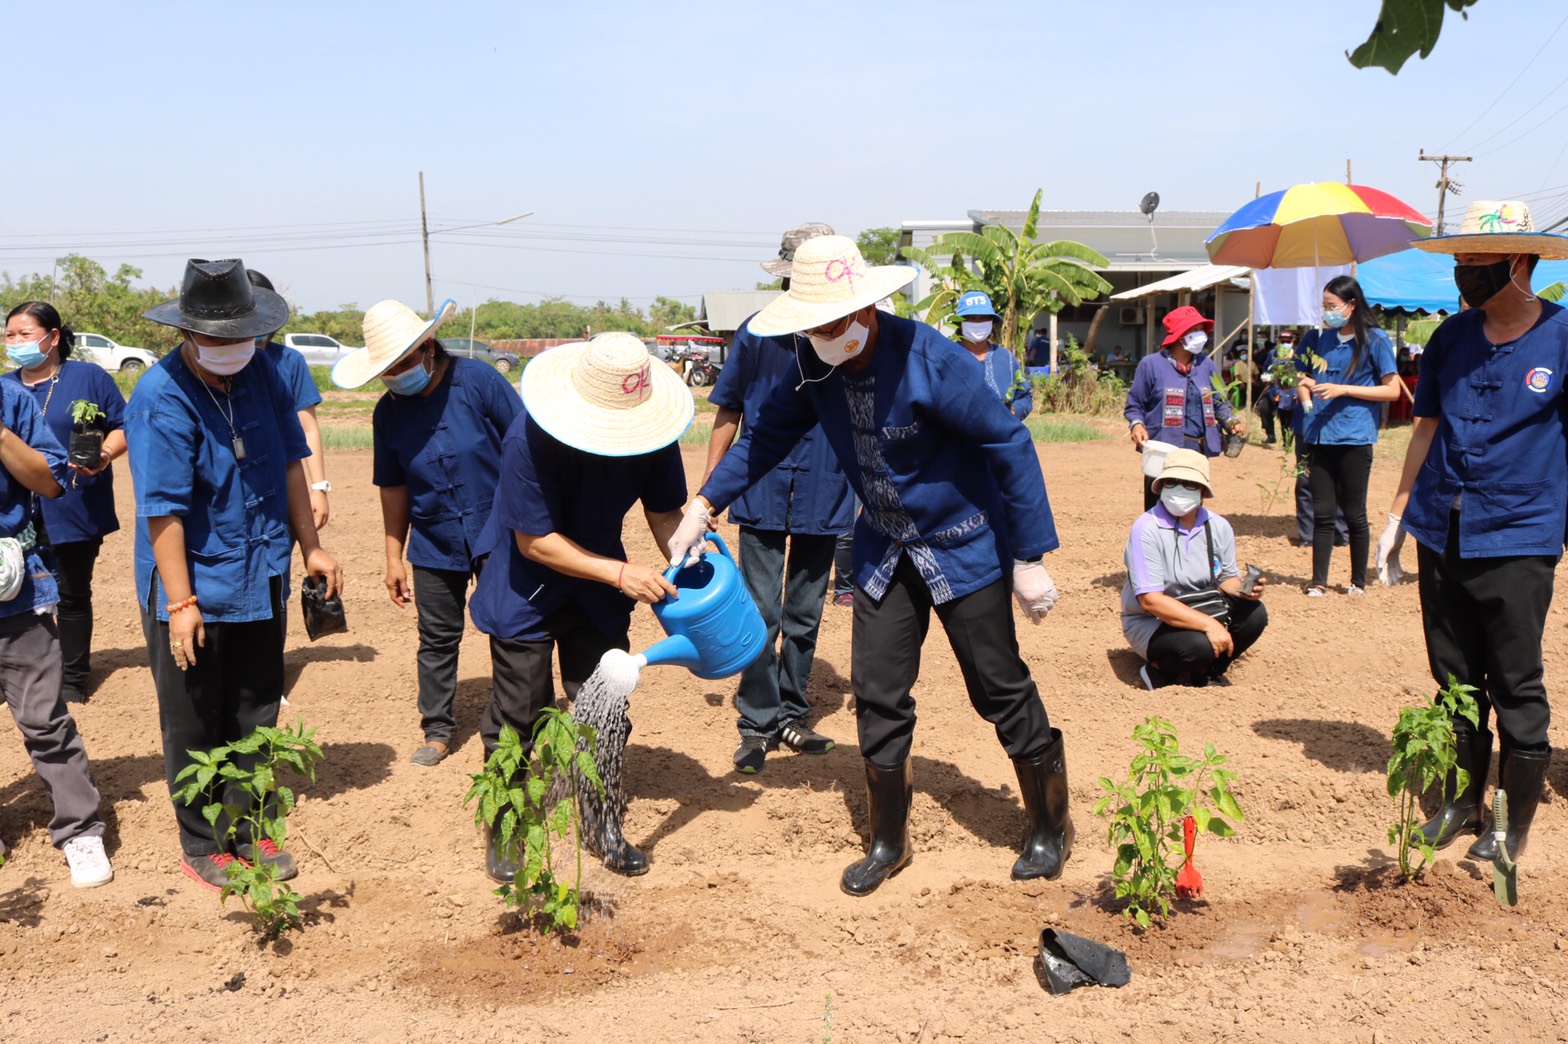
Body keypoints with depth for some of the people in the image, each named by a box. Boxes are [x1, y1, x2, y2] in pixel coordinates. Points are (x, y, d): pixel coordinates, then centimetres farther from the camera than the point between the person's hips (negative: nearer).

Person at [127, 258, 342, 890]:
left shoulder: (261, 372, -1)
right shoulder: (160, 399, -19)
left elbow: (290, 461, 8)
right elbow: (163, 510, -21)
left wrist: (310, 546, 9)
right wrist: (181, 603, -22)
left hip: (262, 580, 6)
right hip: (194, 589, -5)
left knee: (253, 718, 16)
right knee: (193, 726, 9)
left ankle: (247, 831, 31)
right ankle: (202, 847, 25)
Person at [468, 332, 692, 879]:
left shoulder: (652, 436, -18)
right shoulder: (528, 440, -31)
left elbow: (664, 511, -4)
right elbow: (535, 542, -25)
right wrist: (620, 573, -29)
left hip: (598, 589, 4)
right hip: (527, 587, -4)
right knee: (518, 711, 1)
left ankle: (602, 824, 22)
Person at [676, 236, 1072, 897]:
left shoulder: (928, 361, -27)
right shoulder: (816, 367, -9)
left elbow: (1009, 445, -22)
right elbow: (768, 435, 4)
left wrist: (1030, 560, -19)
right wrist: (703, 506, -6)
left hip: (965, 547, -5)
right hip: (883, 550, 6)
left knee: (1001, 691, 5)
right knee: (877, 694, 6)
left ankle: (1051, 831, 27)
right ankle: (889, 843, 25)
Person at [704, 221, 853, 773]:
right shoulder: (756, 336, -1)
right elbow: (728, 414, 4)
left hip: (824, 499, 1)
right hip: (763, 497, -1)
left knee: (804, 615, 13)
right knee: (760, 613, -4)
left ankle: (790, 713, 27)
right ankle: (758, 722, 9)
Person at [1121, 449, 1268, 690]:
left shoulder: (1218, 527, -1)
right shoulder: (1147, 529, -19)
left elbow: (1227, 578, 9)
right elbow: (1150, 599, -25)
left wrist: (1241, 590, -17)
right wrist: (1208, 624, -30)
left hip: (1201, 613, 6)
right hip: (1150, 623, -6)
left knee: (1254, 615, -18)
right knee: (1198, 645, -34)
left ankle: (1203, 673, 2)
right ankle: (1161, 671, 0)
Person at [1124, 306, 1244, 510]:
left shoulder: (1206, 365, 13)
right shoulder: (1151, 364, -1)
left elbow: (1218, 402, 19)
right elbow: (1134, 405, 3)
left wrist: (1231, 421, 0)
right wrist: (1137, 424, -17)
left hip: (1198, 450, 5)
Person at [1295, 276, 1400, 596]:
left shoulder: (1374, 340, -3)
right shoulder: (1322, 339, 11)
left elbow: (1392, 390, -6)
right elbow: (1302, 376, 25)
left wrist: (1343, 390, -13)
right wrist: (1304, 388, 3)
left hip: (1354, 439, -4)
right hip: (1319, 436, 4)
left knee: (1354, 513, 4)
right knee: (1322, 512, 6)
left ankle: (1359, 581, 16)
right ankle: (1318, 580, 11)